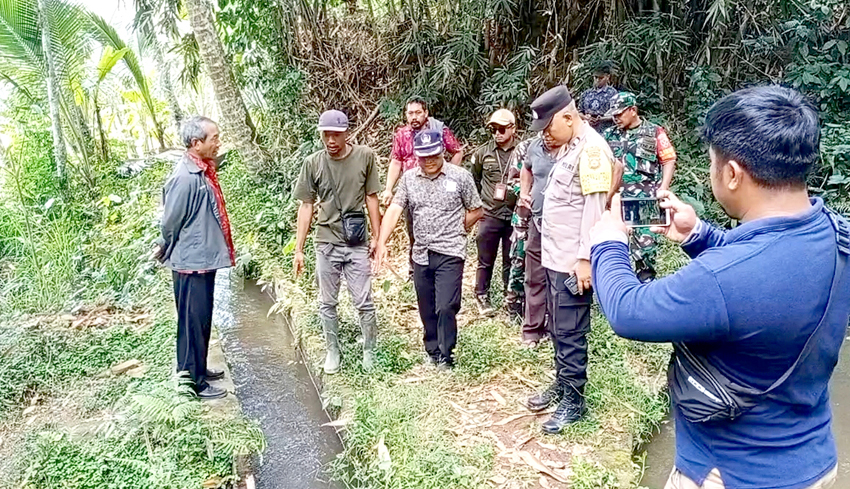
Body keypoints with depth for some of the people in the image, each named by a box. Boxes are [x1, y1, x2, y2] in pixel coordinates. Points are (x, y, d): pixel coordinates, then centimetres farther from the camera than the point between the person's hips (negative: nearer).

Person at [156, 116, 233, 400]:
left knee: (202, 320, 20)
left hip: (204, 258, 9)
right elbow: (170, 222, -15)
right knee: (193, 323, 2)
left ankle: (199, 370, 34)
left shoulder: (203, 170, 7)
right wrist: (166, 252, 2)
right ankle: (192, 383, 15)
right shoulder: (185, 177, -22)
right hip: (191, 262, -9)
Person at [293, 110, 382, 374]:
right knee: (327, 303, 12)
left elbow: (371, 198, 4)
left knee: (364, 302, 5)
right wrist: (298, 249, 1)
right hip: (326, 243, 1)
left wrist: (376, 236, 5)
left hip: (357, 244, -1)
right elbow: (306, 206, 1)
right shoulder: (313, 163, -4)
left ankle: (370, 351, 24)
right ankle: (333, 351, 30)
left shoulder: (365, 157, -6)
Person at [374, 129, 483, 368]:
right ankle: (433, 353, 31)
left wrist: (453, 231, 1)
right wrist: (382, 243, -13)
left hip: (450, 253, -4)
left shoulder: (460, 176, -3)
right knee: (427, 310, 13)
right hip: (421, 255, 4)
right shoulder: (409, 178, 5)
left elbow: (476, 211, 4)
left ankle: (445, 357, 9)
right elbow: (394, 210, -2)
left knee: (446, 307, -9)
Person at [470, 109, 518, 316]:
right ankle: (482, 297, 26)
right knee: (485, 260, 10)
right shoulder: (483, 153, 3)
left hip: (515, 216, -1)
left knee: (512, 261, 10)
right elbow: (474, 181, 13)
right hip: (489, 215, 1)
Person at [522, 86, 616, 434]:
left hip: (573, 261, -9)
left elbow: (595, 206, -20)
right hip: (555, 257, 9)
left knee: (570, 333, 0)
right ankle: (562, 384, 33)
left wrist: (585, 258, -21)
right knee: (558, 329, 19)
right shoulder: (567, 147, 14)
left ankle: (574, 400, 14)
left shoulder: (591, 148, -15)